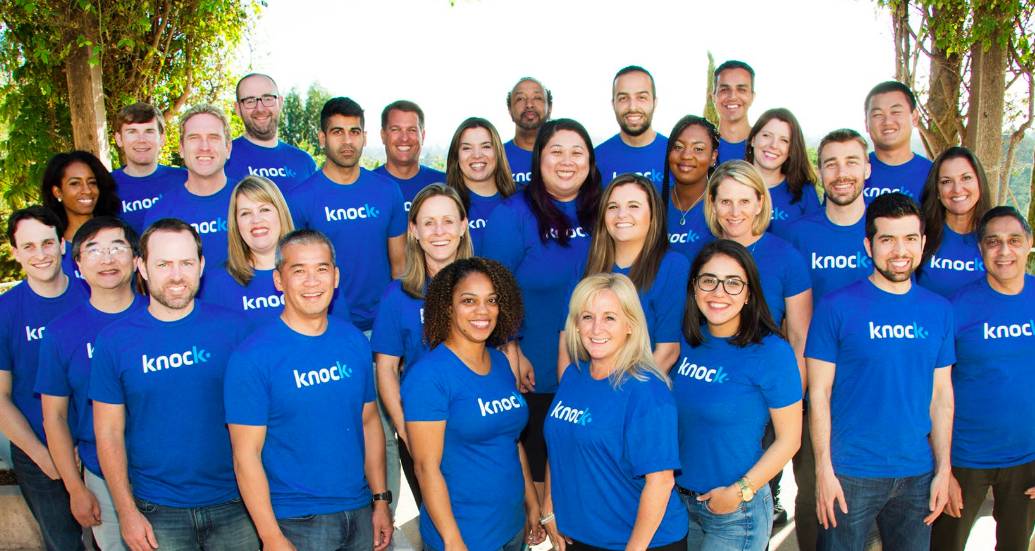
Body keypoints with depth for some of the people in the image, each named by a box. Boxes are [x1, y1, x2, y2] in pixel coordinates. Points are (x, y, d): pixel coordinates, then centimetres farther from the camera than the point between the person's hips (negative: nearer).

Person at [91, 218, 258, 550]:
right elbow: (108, 435, 1)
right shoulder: (113, 341, -3)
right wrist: (127, 511, -2)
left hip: (233, 502, 0)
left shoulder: (232, 326, -4)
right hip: (157, 513, 0)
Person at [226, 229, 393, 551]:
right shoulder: (253, 357, -13)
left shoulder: (354, 341, 1)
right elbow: (246, 455, -12)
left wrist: (381, 500, 6)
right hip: (296, 522, -4)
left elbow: (369, 420, 8)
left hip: (360, 512, 5)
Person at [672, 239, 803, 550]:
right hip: (679, 500, 5)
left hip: (737, 512, -5)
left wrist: (740, 491, -17)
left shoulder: (771, 352, -16)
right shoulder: (686, 341, -2)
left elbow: (789, 438, -12)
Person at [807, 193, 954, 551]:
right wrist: (824, 469, -11)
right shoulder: (838, 307, -8)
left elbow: (941, 394, 9)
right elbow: (819, 394, -7)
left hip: (918, 474, 4)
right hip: (851, 473, -4)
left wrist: (943, 469, 6)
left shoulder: (939, 310, 5)